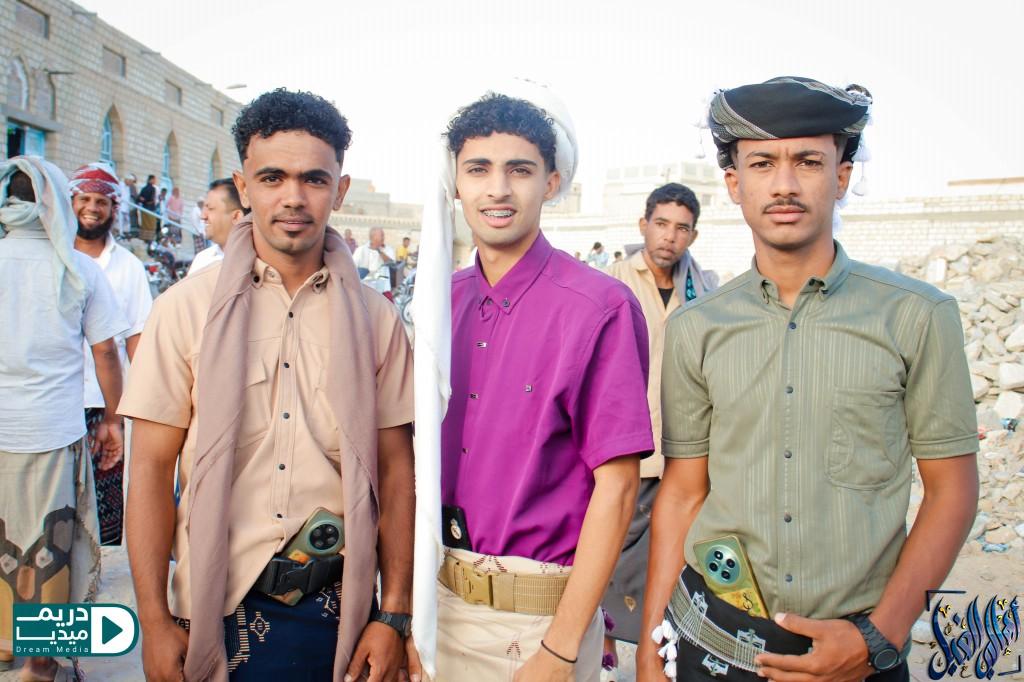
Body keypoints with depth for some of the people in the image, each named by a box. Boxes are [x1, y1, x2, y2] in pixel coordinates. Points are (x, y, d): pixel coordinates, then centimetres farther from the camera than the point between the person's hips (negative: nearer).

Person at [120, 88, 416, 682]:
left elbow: (395, 467, -1)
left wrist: (393, 615, -3)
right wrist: (155, 621, -5)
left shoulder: (375, 319, -2)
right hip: (219, 610, 0)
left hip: (343, 609, 1)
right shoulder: (187, 308, -4)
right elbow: (153, 467, -3)